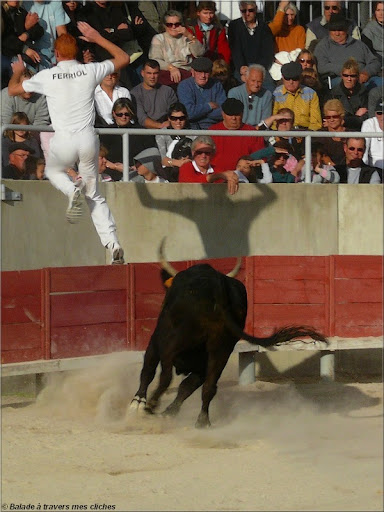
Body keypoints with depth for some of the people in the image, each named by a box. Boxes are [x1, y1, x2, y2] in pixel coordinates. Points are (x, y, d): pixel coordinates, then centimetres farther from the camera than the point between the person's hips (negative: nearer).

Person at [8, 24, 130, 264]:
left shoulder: (47, 76, -3)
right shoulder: (90, 71, 1)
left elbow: (13, 89, 11)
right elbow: (124, 58, 16)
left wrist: (18, 71, 32)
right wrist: (97, 37, 21)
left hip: (63, 141, -2)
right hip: (88, 138, 2)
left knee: (53, 171, 32)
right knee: (95, 195, 13)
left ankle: (73, 190, -3)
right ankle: (112, 243, -3)